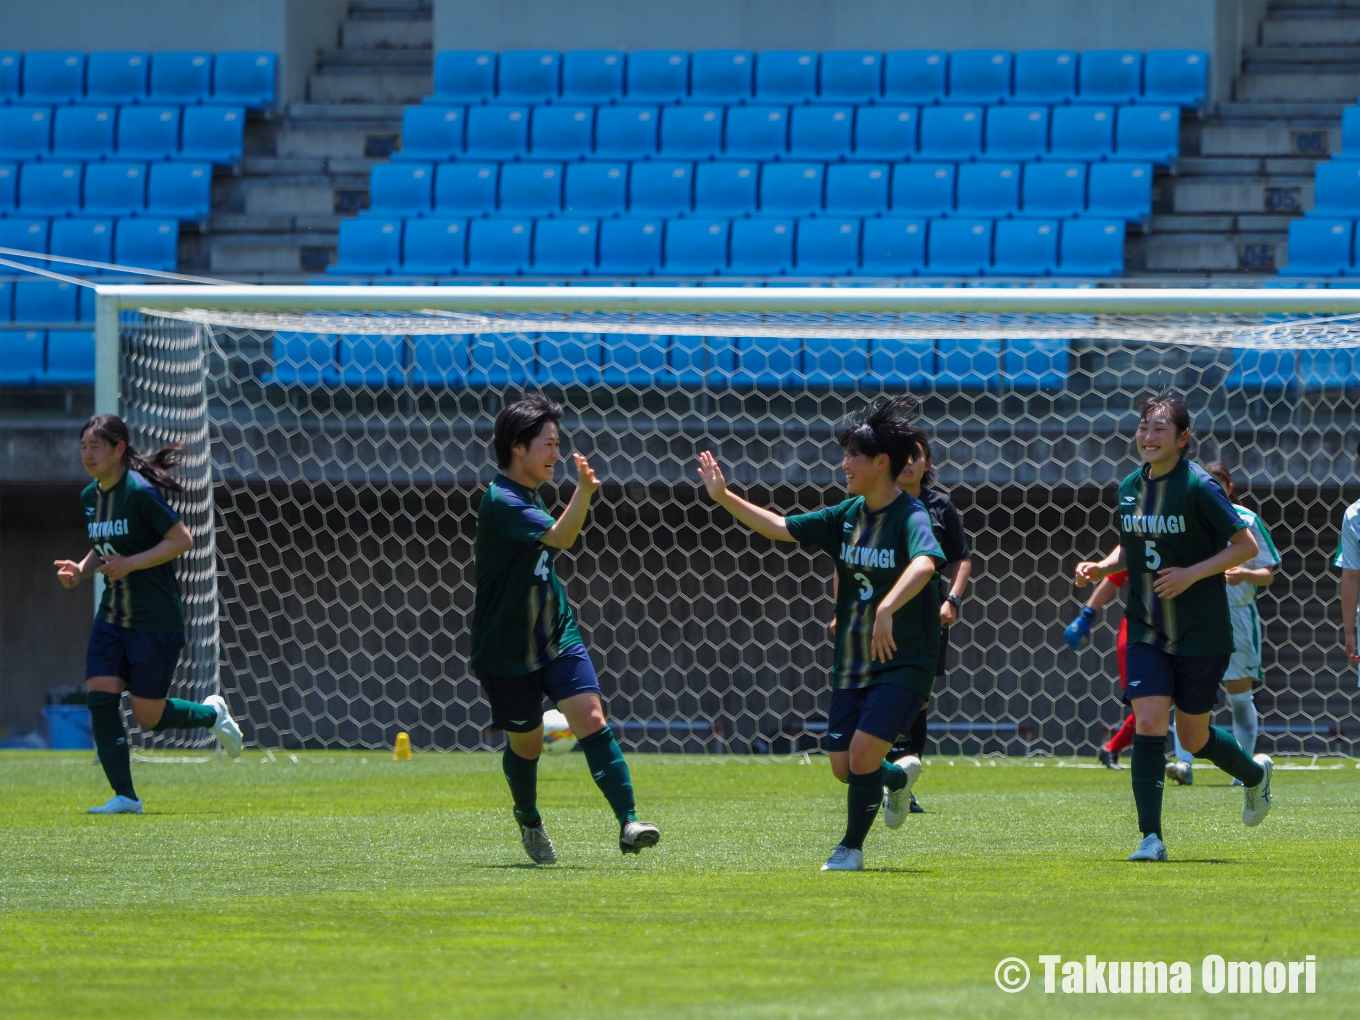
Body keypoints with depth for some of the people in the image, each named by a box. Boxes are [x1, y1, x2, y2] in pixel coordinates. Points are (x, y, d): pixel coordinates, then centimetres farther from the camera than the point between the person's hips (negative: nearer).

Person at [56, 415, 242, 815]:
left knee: (148, 717, -2)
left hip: (156, 620, -7)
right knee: (99, 696, -10)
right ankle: (124, 796, -4)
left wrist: (130, 564, -21)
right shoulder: (90, 496, 8)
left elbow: (183, 540, -15)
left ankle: (211, 713, 28)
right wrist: (81, 569, 2)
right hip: (112, 617, 7)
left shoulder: (140, 492, -16)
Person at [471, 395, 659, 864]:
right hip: (507, 649, -6)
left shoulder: (528, 495, 8)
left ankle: (628, 823, -22)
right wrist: (584, 491, -52)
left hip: (556, 635, 6)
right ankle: (529, 822, 38)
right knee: (526, 742, 9)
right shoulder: (501, 501, -22)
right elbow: (559, 537, -38)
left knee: (591, 719, -12)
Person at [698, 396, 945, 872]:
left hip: (904, 660, -7)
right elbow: (781, 528, 12)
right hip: (852, 662, 7)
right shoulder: (848, 515, 6)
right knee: (843, 767, 4)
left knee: (863, 753, -17)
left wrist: (887, 609, -51)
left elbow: (925, 563, -37)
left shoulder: (910, 516, -17)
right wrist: (724, 497, 6)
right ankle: (899, 776, 37)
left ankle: (851, 847, 5)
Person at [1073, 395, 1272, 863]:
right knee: (1148, 723, -13)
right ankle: (1151, 838, -12)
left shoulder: (1199, 487, -13)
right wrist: (1102, 567, 0)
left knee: (1193, 737, 6)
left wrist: (1192, 574, -19)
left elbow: (1246, 545, -10)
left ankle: (1255, 773, 39)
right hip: (1147, 628, 4)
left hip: (1202, 631, -4)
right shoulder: (1130, 487, 4)